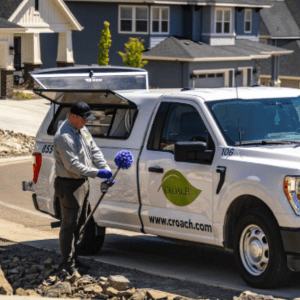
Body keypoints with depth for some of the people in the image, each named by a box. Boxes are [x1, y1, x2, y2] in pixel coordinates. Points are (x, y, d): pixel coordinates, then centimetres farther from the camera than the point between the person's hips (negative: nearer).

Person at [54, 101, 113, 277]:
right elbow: (72, 165, -25)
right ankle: (69, 266, -1)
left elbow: (94, 151, 11)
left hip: (83, 182, 10)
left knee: (79, 223, 17)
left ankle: (74, 259, 29)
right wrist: (96, 173, -23)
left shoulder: (82, 130, 8)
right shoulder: (64, 137, -23)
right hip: (69, 185, -10)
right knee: (69, 225, -5)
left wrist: (106, 169, -1)